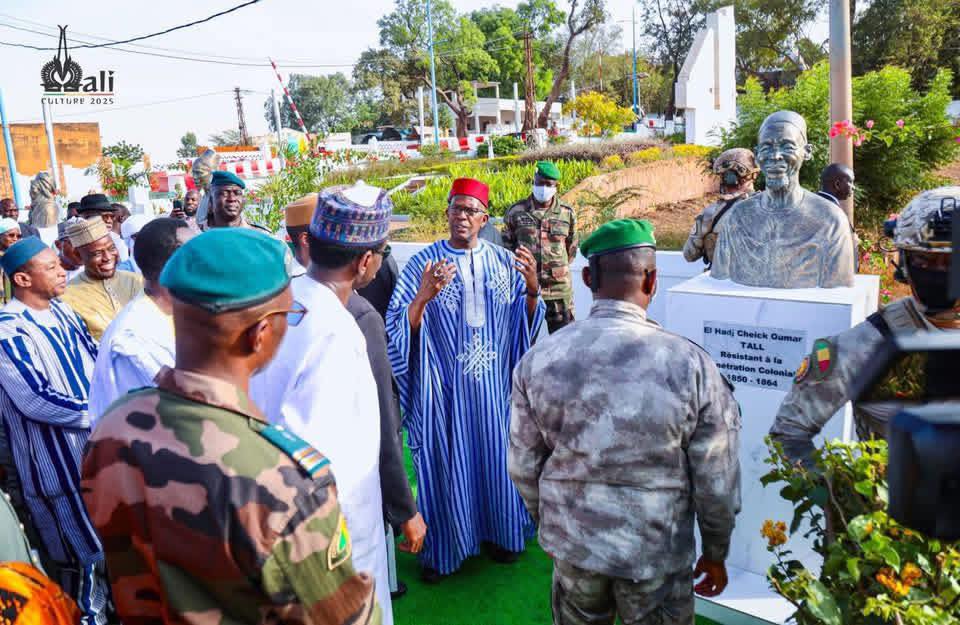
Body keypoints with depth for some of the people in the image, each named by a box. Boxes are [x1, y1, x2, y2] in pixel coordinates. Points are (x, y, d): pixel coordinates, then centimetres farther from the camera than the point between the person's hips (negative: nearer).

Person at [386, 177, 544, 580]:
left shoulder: (504, 262, 2)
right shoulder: (422, 264, -6)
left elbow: (528, 324, 2)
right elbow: (399, 330, -12)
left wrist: (532, 289, -17)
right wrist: (423, 297, -30)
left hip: (494, 386, 3)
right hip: (444, 389, -2)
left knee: (497, 459, 15)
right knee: (444, 463, 8)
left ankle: (499, 533, 38)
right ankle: (441, 547, 28)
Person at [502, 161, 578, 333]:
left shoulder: (567, 214, 2)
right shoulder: (516, 211, 0)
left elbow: (571, 249, 14)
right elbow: (506, 245, 10)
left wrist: (558, 268, 12)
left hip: (559, 287, 0)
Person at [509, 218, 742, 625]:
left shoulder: (538, 360, -12)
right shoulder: (691, 365, -19)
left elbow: (524, 466, -2)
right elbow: (718, 482, -10)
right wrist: (716, 553, 7)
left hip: (571, 544, 2)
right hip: (657, 553, -2)